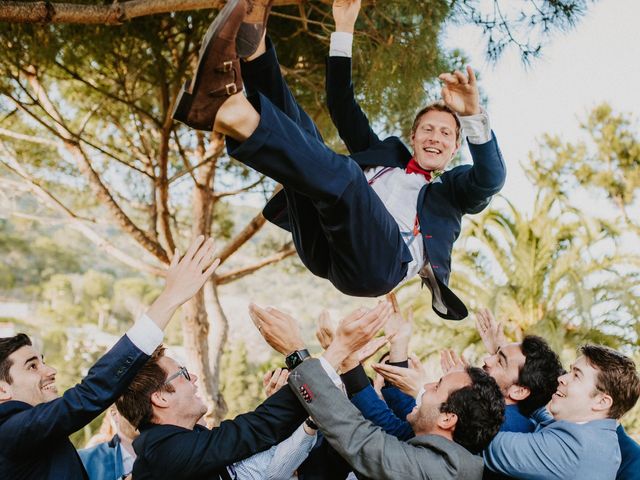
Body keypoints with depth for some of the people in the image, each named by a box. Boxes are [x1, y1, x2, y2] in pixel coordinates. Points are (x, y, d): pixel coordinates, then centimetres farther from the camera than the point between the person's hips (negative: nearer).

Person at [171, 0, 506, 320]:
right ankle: (253, 48, -25)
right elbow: (342, 107, 33)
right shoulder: (386, 154, 39)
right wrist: (344, 30, 25)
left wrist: (473, 115, -14)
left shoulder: (451, 190, 28)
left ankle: (234, 115, -49)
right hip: (323, 246, 5)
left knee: (342, 172, -32)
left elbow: (491, 179, 4)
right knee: (299, 130, 1)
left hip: (381, 260, -5)